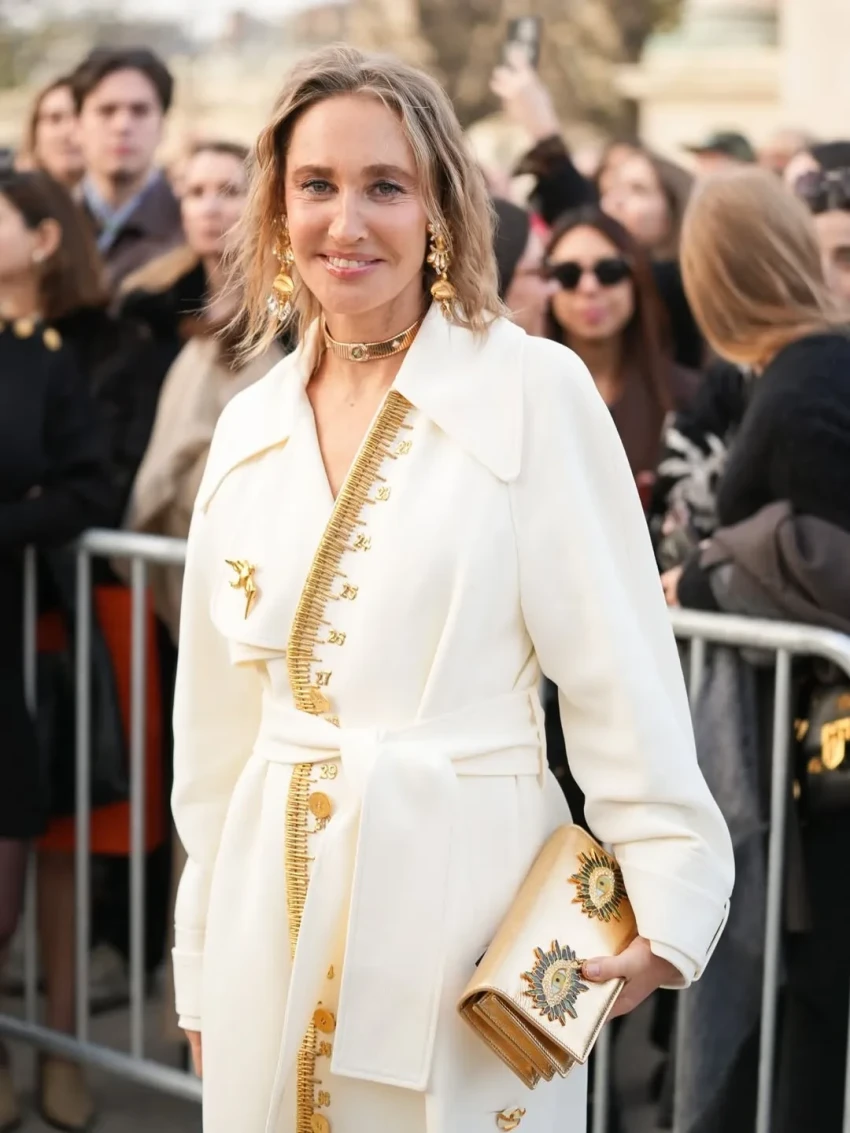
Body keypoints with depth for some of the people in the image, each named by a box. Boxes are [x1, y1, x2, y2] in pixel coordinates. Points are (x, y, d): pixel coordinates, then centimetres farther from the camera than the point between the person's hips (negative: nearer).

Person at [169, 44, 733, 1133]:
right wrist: (202, 966, 14)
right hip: (274, 912, 5)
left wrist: (666, 906, -13)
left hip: (463, 875, -4)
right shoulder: (249, 428, 8)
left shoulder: (536, 390, -8)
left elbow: (620, 669, -8)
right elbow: (219, 715, 12)